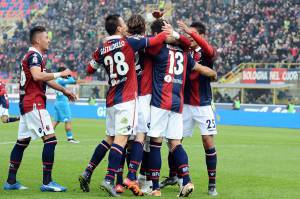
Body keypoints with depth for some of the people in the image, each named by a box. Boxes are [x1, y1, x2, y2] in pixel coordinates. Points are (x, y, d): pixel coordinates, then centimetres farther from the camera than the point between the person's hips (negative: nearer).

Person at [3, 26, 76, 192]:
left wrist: (63, 90, 33)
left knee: (22, 141, 13)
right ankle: (47, 182, -13)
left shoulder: (33, 56, 21)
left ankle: (11, 181, 17)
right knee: (50, 139, -12)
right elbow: (37, 76, -28)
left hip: (26, 103, 11)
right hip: (34, 104, -11)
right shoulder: (34, 55, -10)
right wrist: (60, 74, -20)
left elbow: (45, 79, 32)